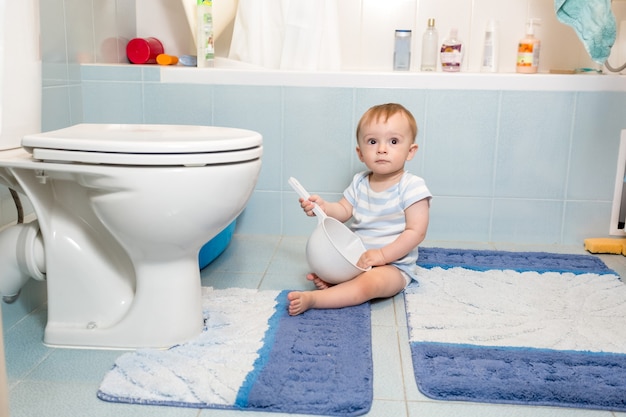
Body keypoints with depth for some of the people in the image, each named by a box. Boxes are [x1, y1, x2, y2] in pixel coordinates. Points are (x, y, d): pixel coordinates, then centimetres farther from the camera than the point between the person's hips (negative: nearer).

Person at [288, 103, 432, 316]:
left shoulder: (412, 186, -14)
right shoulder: (360, 182, 4)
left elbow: (416, 232, -18)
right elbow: (344, 211, 7)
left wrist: (382, 254, -25)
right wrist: (324, 207, -16)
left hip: (393, 264, -7)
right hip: (355, 256, 7)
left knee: (369, 283, -35)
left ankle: (312, 298, -39)